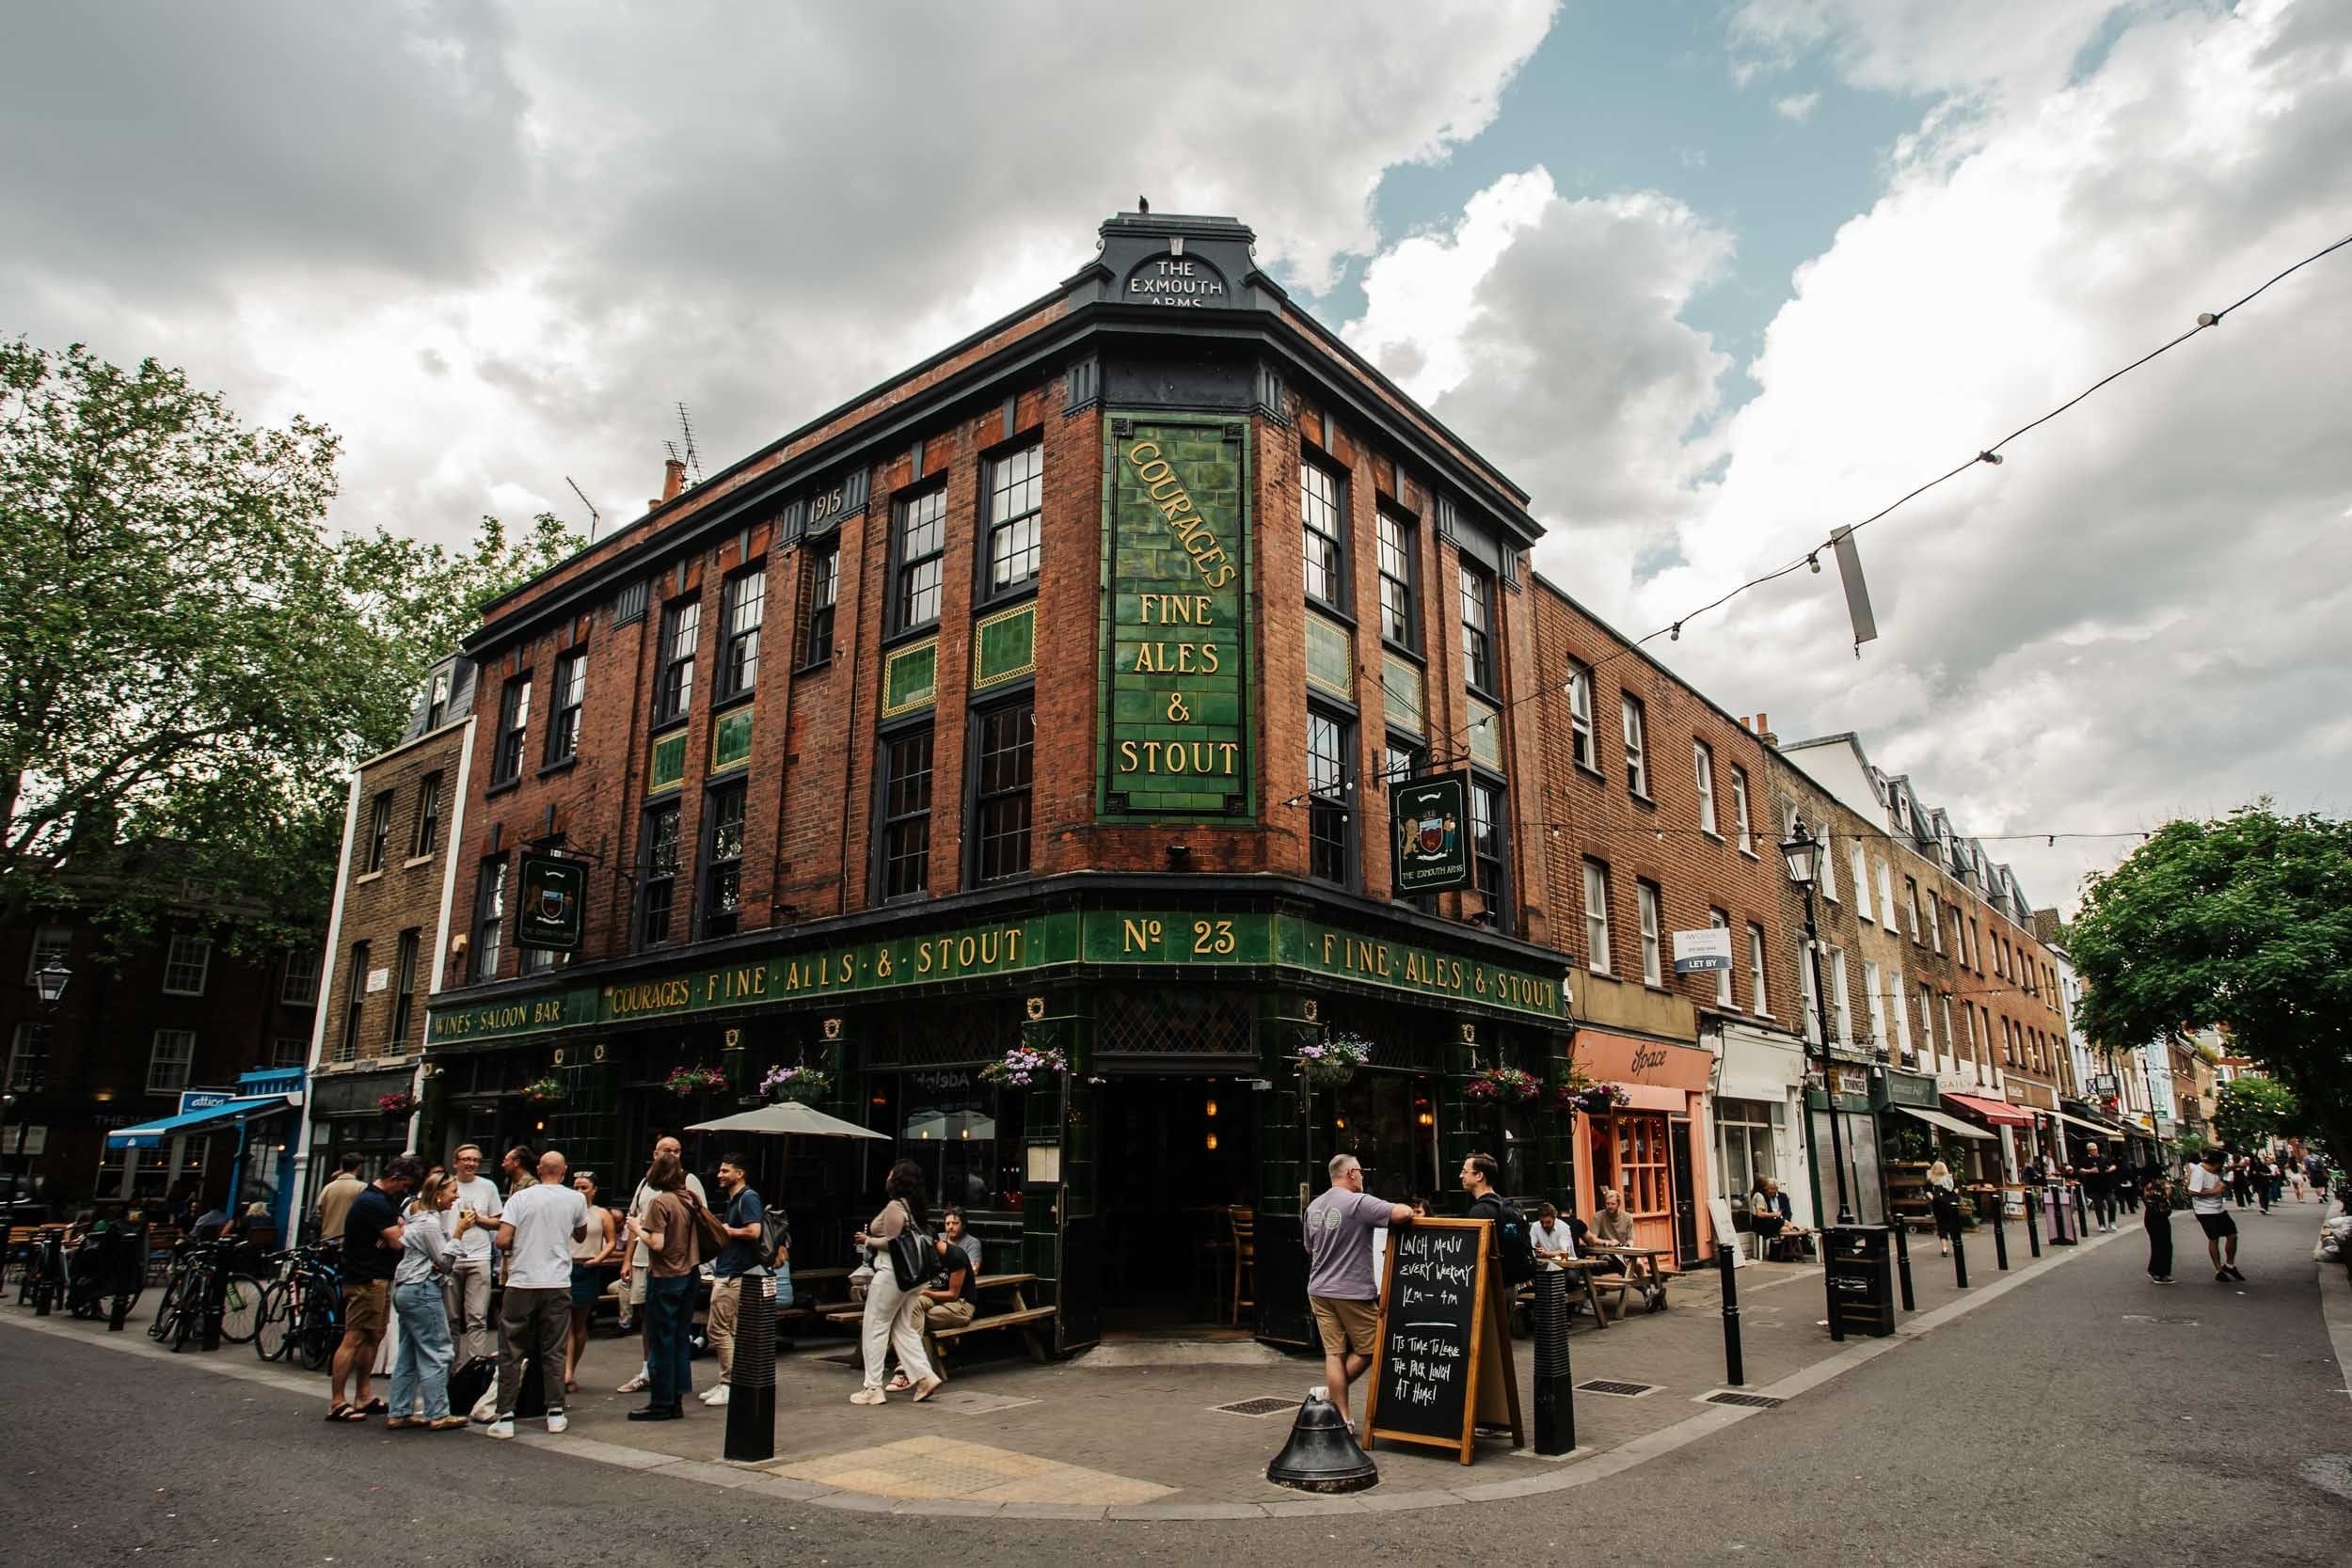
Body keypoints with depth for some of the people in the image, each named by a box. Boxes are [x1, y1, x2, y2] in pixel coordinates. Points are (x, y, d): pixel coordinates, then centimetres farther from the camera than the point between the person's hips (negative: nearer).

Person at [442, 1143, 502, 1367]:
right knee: (451, 1318, 8)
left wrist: (478, 1219, -5)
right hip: (449, 1258, 1)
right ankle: (453, 1365, 19)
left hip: (479, 1258, -1)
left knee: (477, 1318, -7)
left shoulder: (488, 1186, 9)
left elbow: (498, 1223, 12)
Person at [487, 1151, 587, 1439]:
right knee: (553, 1351, 10)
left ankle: (505, 1417, 7)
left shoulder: (520, 1197, -2)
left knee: (511, 1352, 8)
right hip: (557, 1285, 1)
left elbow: (502, 1241, -9)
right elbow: (581, 1235, 18)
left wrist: (514, 1248, 12)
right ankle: (556, 1413, 13)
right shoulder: (575, 1199, 2)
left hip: (521, 1283, -1)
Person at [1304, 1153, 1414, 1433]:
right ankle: (1329, 1395, 7)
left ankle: (1341, 1417, 11)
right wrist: (1411, 1210, -2)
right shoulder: (1359, 1202, -15)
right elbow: (1402, 1214, -25)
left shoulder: (1313, 1207, 9)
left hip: (1319, 1291, 7)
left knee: (1334, 1353, 9)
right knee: (1368, 1349, 10)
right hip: (1352, 1292, -7)